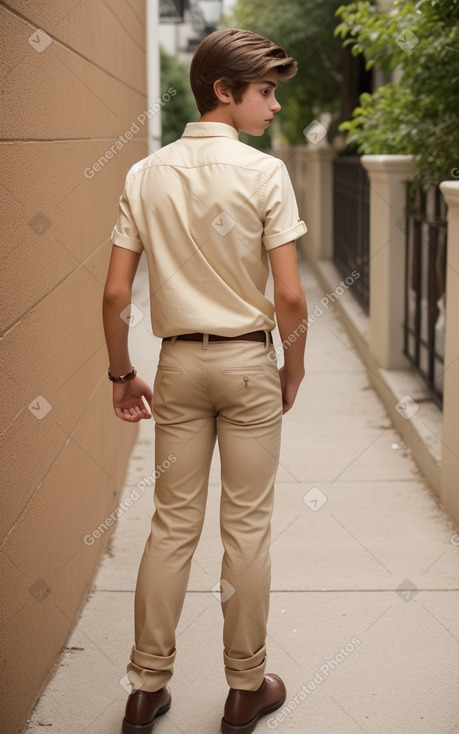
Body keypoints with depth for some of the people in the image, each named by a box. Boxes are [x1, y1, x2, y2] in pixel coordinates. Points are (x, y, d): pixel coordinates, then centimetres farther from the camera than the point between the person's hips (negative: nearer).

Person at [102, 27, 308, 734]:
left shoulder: (146, 174, 0)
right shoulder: (263, 173, -11)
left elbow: (115, 292, -2)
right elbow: (290, 296, -14)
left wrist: (122, 374, 10)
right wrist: (292, 373, 2)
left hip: (179, 363, 4)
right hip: (247, 361, -3)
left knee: (173, 524, 11)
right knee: (247, 526, 7)